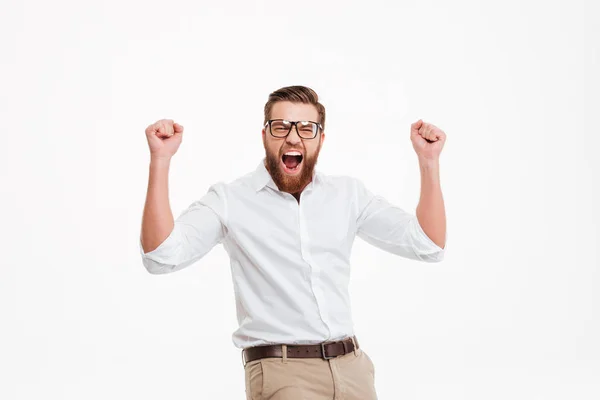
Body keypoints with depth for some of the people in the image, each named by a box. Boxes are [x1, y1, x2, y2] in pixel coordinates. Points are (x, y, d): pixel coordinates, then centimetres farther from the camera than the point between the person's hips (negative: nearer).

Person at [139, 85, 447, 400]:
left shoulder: (349, 194, 9)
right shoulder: (230, 200, -3)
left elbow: (428, 245, 7)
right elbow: (161, 257, -15)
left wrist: (429, 161, -2)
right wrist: (160, 160, -20)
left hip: (352, 366, 5)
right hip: (281, 373, -4)